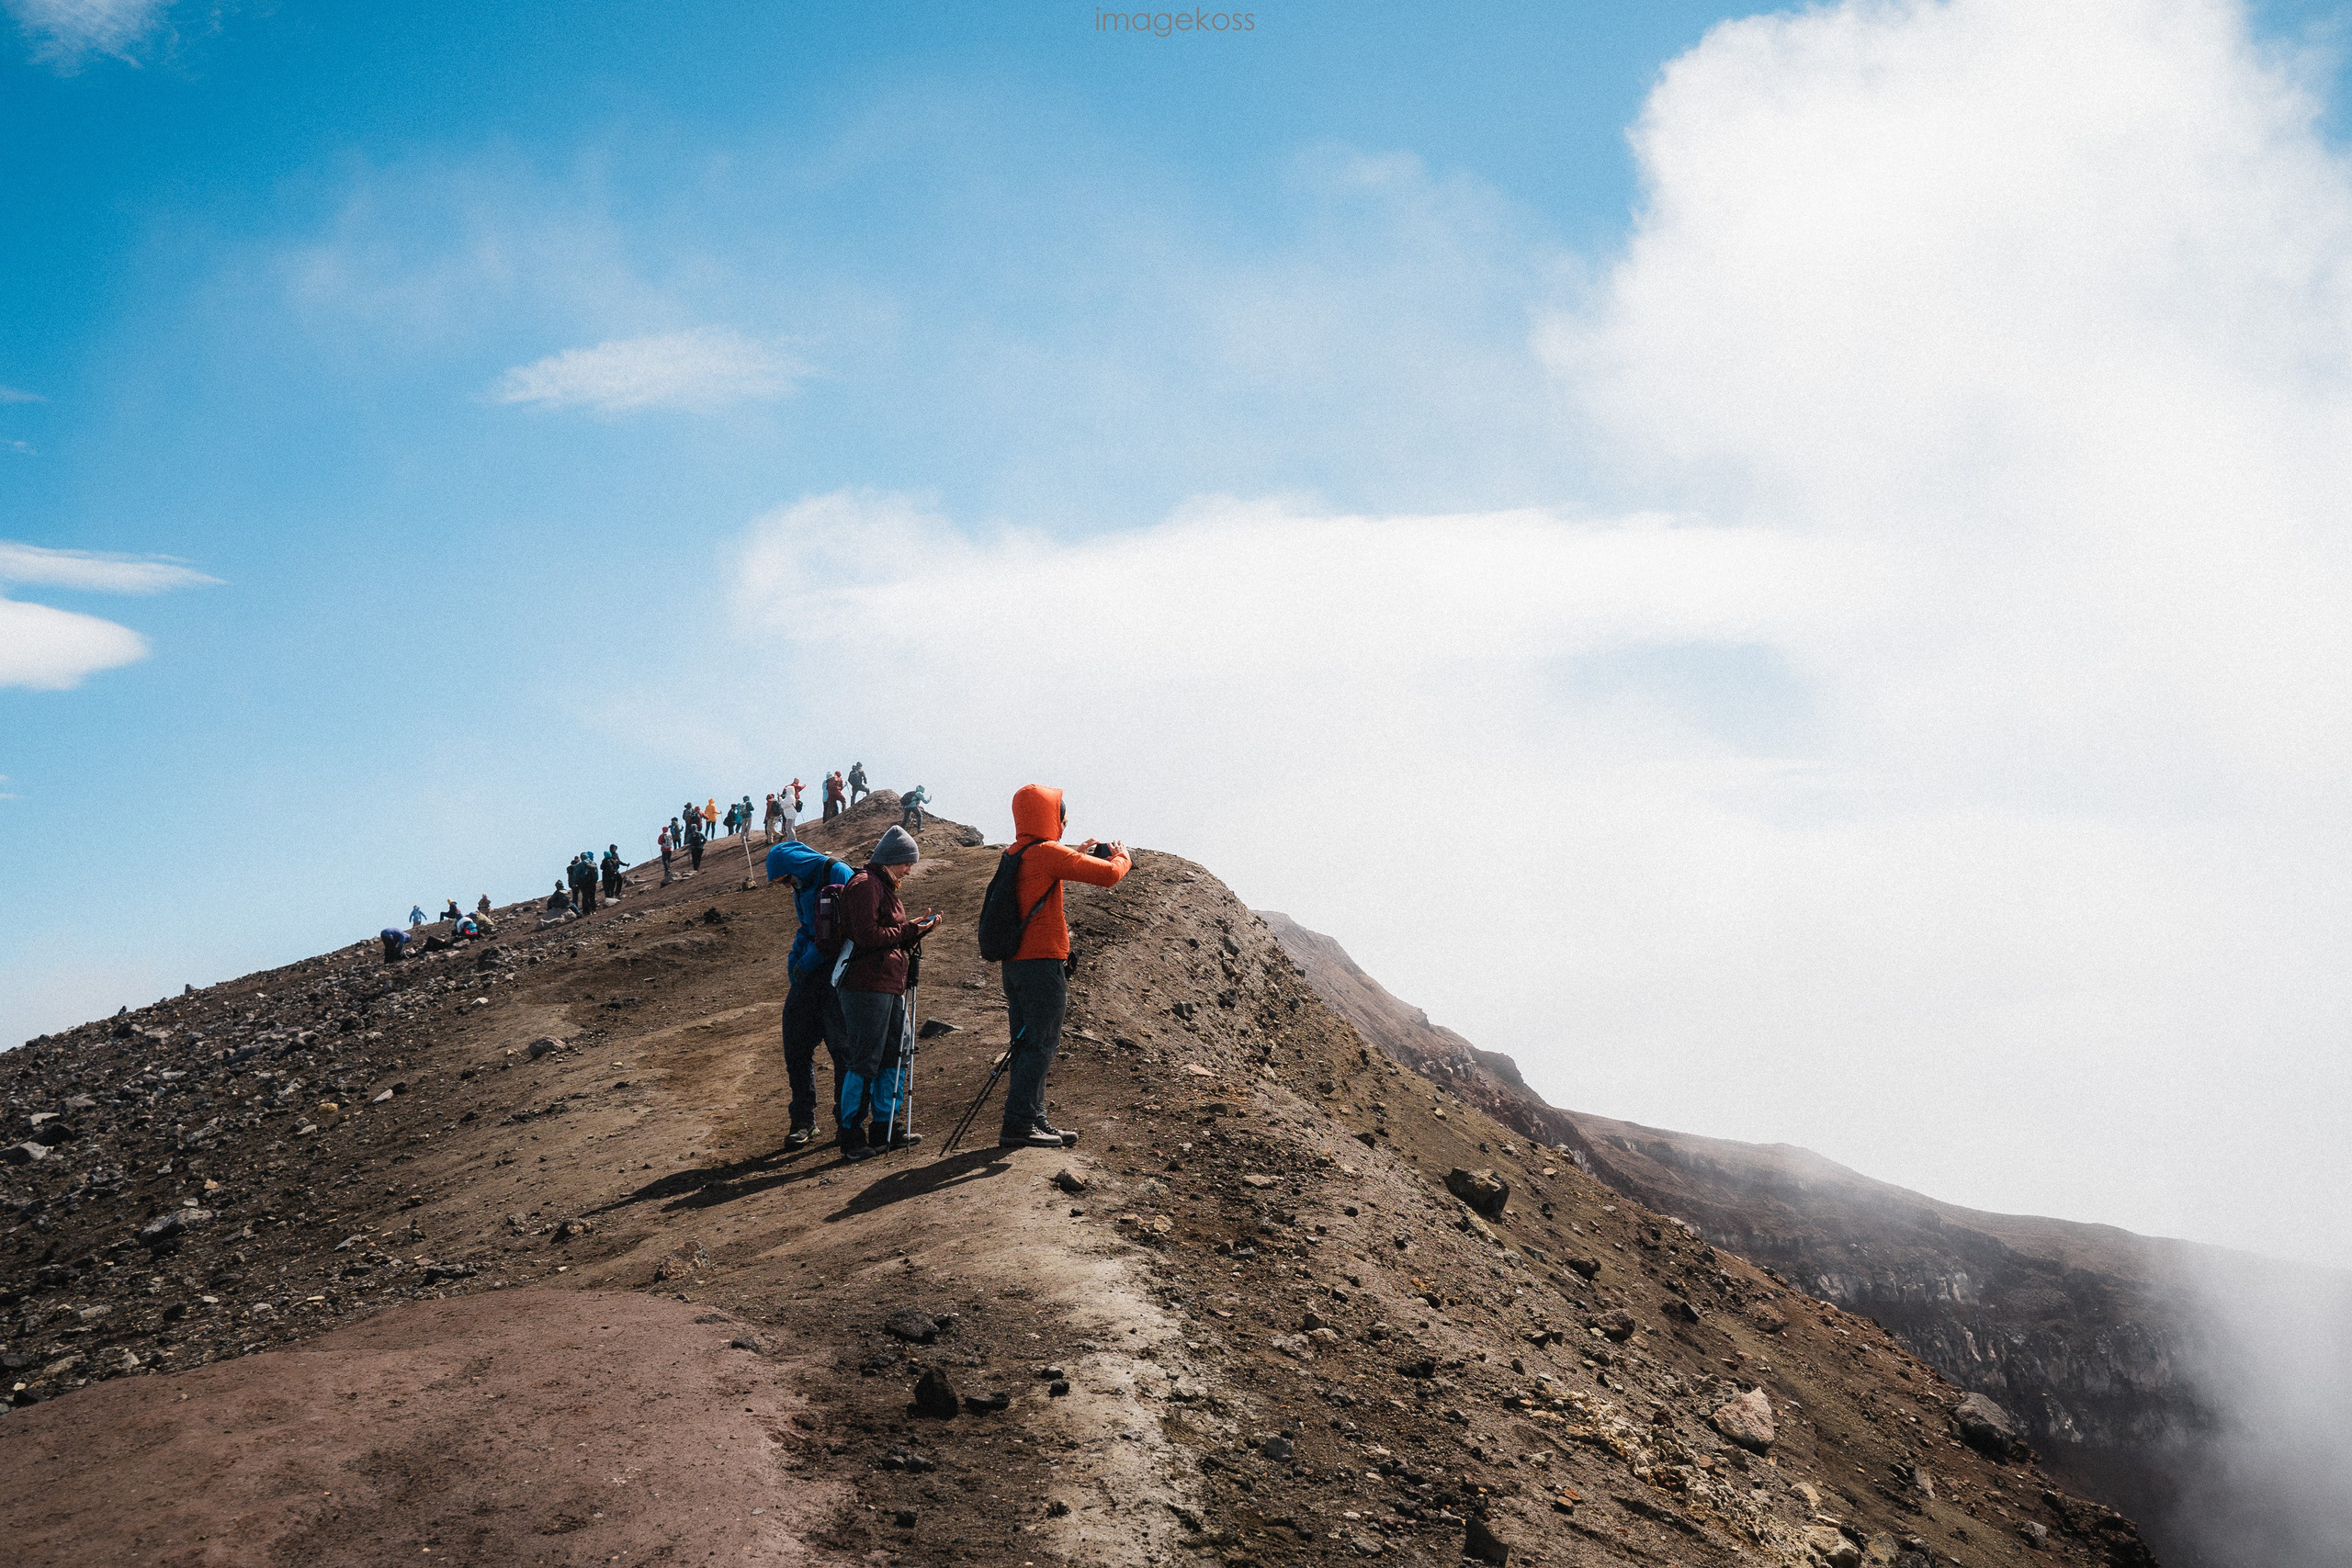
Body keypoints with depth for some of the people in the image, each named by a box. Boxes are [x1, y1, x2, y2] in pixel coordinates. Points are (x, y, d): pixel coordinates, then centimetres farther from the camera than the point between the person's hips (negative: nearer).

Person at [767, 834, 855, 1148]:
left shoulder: (838, 875, -11)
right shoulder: (801, 886, 15)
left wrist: (809, 961, -15)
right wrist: (795, 961, 6)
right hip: (809, 973, 8)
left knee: (841, 1049, -4)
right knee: (796, 1047, 5)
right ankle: (803, 1121, 14)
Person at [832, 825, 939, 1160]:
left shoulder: (884, 886, 23)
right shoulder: (864, 885, -10)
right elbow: (868, 937, -19)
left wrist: (919, 926, 9)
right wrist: (908, 930, -11)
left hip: (891, 986, 10)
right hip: (867, 985, -10)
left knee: (895, 1057, 12)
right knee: (864, 1063, -7)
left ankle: (883, 1130, 20)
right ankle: (850, 1135, 0)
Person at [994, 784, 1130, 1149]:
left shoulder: (1013, 855, 12)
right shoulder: (1047, 853, -13)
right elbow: (1108, 875, -16)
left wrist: (1076, 855, 30)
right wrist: (1121, 857, 4)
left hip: (1014, 963, 9)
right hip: (1043, 962, -9)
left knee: (1027, 1044, 13)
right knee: (1041, 1046, -6)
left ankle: (1034, 1121, 19)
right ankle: (1018, 1125, -9)